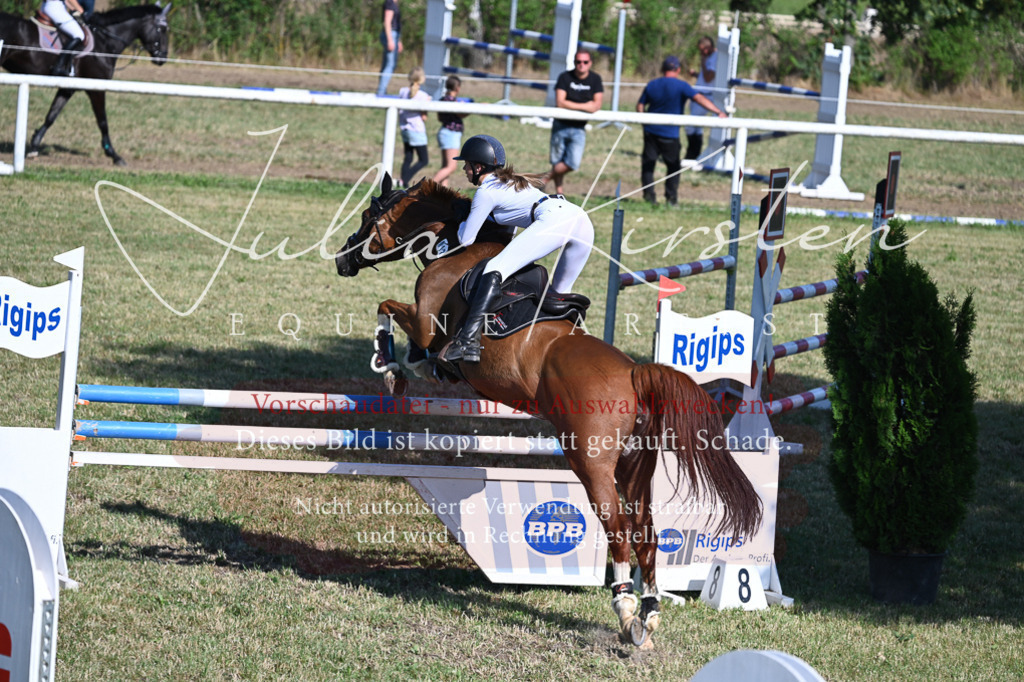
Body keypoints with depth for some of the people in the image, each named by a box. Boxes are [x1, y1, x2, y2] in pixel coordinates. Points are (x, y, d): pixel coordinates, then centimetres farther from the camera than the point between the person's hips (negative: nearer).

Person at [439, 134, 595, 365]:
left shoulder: (486, 192, 8)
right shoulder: (509, 181, 33)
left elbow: (466, 240, 13)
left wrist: (462, 223, 34)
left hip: (554, 220, -9)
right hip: (583, 219, 9)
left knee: (494, 270, -17)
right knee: (559, 293, 26)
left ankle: (468, 341, -31)